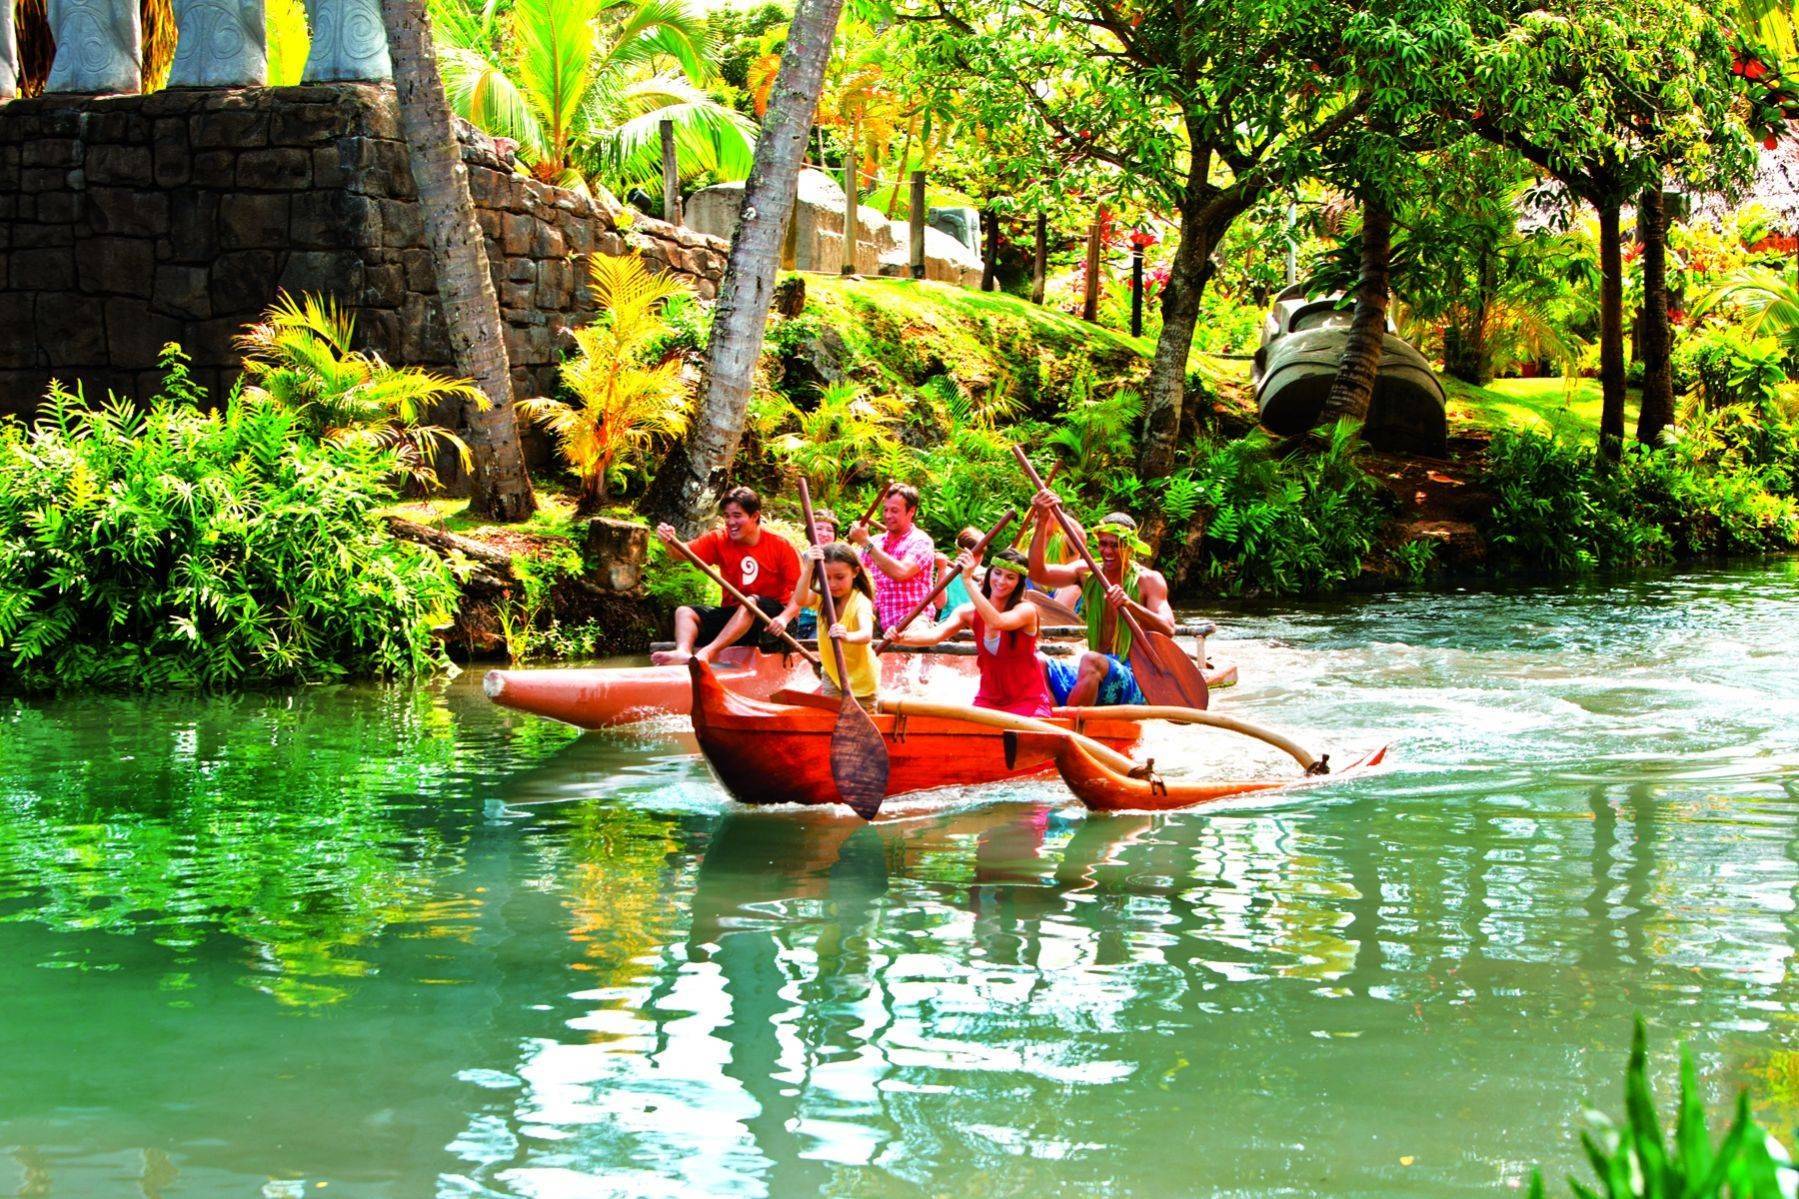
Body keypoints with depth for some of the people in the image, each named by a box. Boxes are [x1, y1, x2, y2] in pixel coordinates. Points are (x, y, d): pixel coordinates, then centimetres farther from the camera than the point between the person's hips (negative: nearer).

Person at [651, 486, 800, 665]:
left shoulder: (780, 545, -7)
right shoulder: (719, 540, 2)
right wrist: (671, 541, -35)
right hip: (730, 613, 4)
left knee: (752, 602, -34)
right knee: (684, 613, -13)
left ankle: (708, 652, -50)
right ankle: (684, 653, -46)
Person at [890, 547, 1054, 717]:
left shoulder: (1026, 610, -12)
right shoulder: (970, 612, -1)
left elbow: (997, 622, -33)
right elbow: (936, 635, -18)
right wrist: (903, 638, -38)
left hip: (1027, 702, -4)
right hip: (989, 700, 4)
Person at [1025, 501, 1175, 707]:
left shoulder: (1147, 580, -3)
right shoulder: (1087, 573, 9)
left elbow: (1168, 629, -17)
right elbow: (1039, 573, -7)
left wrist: (1130, 604, -32)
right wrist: (1042, 524, -18)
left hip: (1135, 683, -5)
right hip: (1094, 675, 5)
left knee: (1091, 660, -36)